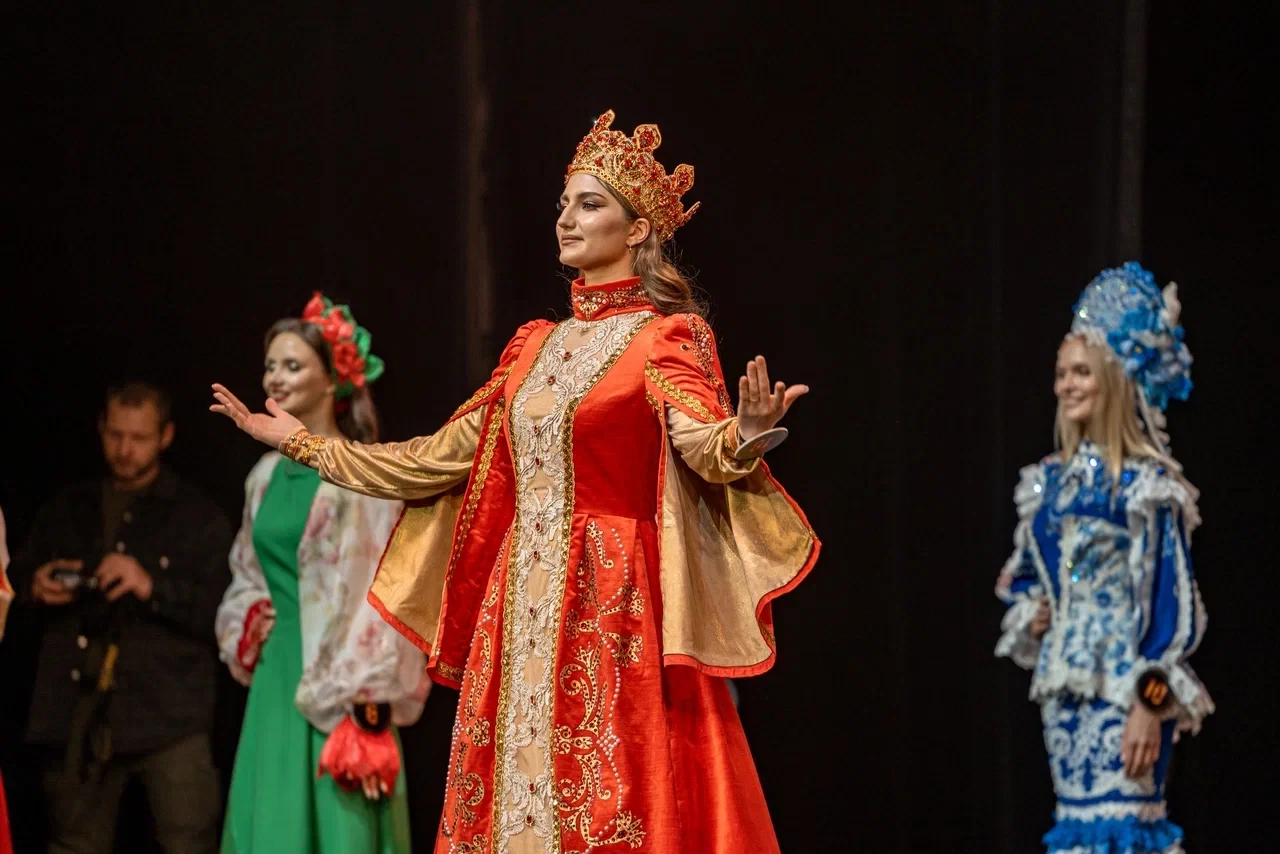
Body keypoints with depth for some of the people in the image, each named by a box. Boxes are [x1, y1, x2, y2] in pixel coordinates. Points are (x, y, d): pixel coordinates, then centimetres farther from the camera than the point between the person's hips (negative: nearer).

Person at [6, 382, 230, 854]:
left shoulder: (198, 517, 3)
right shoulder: (67, 510, 16)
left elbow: (221, 611, -6)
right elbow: (17, 578, 24)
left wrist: (153, 587, -20)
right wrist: (35, 587, 0)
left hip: (167, 714, -4)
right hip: (80, 713, 4)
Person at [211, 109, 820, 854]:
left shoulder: (665, 340, -3)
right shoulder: (537, 346, 16)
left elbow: (701, 442, -20)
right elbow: (443, 457, 20)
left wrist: (742, 437, -44)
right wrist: (304, 445, 23)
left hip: (611, 609, -6)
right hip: (523, 612, 6)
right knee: (514, 794, 4)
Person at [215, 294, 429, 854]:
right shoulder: (268, 475, 14)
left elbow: (381, 594, -13)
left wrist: (370, 712, -18)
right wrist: (246, 624, 3)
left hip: (338, 690, -7)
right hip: (275, 684, 7)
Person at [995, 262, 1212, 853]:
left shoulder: (1146, 486, -10)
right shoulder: (1050, 481, 11)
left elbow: (1169, 603, -13)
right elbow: (1023, 577, 24)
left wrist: (1152, 705, -18)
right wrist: (1029, 616, 2)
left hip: (1123, 686, -7)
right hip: (1064, 683, 7)